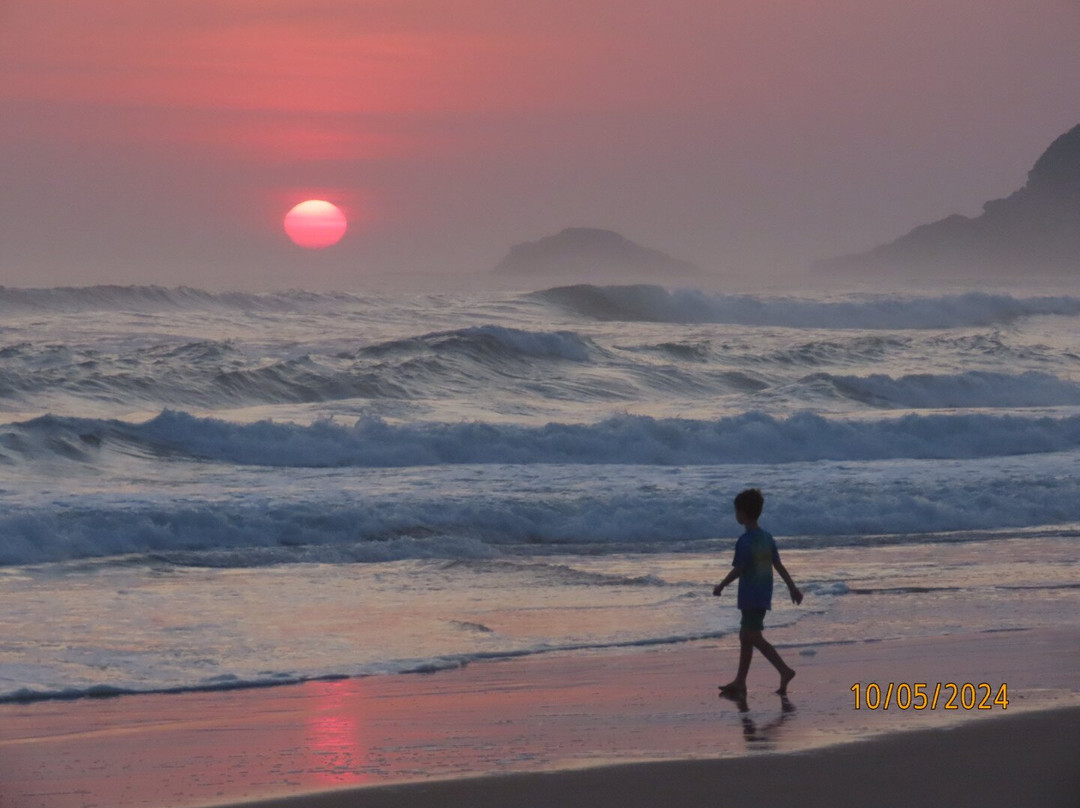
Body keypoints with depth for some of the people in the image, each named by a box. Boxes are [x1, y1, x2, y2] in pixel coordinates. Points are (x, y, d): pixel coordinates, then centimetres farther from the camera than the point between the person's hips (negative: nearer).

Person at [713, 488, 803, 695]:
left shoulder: (744, 541, -17)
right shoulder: (767, 537, 7)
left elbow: (738, 570, -16)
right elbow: (778, 565, 10)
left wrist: (720, 586, -2)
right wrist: (792, 587, 14)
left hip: (750, 597, -9)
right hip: (764, 595, 9)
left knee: (754, 637, -7)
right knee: (745, 635, 14)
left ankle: (784, 670, -18)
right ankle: (740, 682, 18)